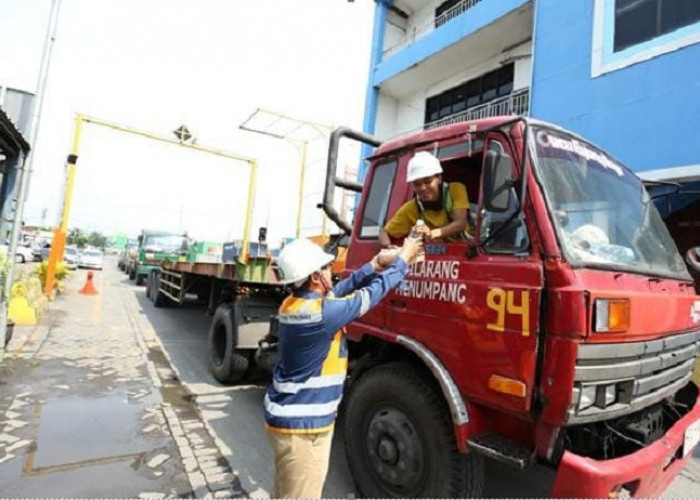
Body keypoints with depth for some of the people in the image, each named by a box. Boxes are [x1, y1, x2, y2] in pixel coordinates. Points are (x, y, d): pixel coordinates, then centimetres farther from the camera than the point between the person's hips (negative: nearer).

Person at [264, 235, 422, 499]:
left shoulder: (293, 303, 0)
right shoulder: (321, 313, -27)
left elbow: (340, 291, 7)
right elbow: (370, 294, -17)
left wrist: (376, 264, 6)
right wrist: (402, 260, -4)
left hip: (287, 416, 9)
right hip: (302, 424, -9)